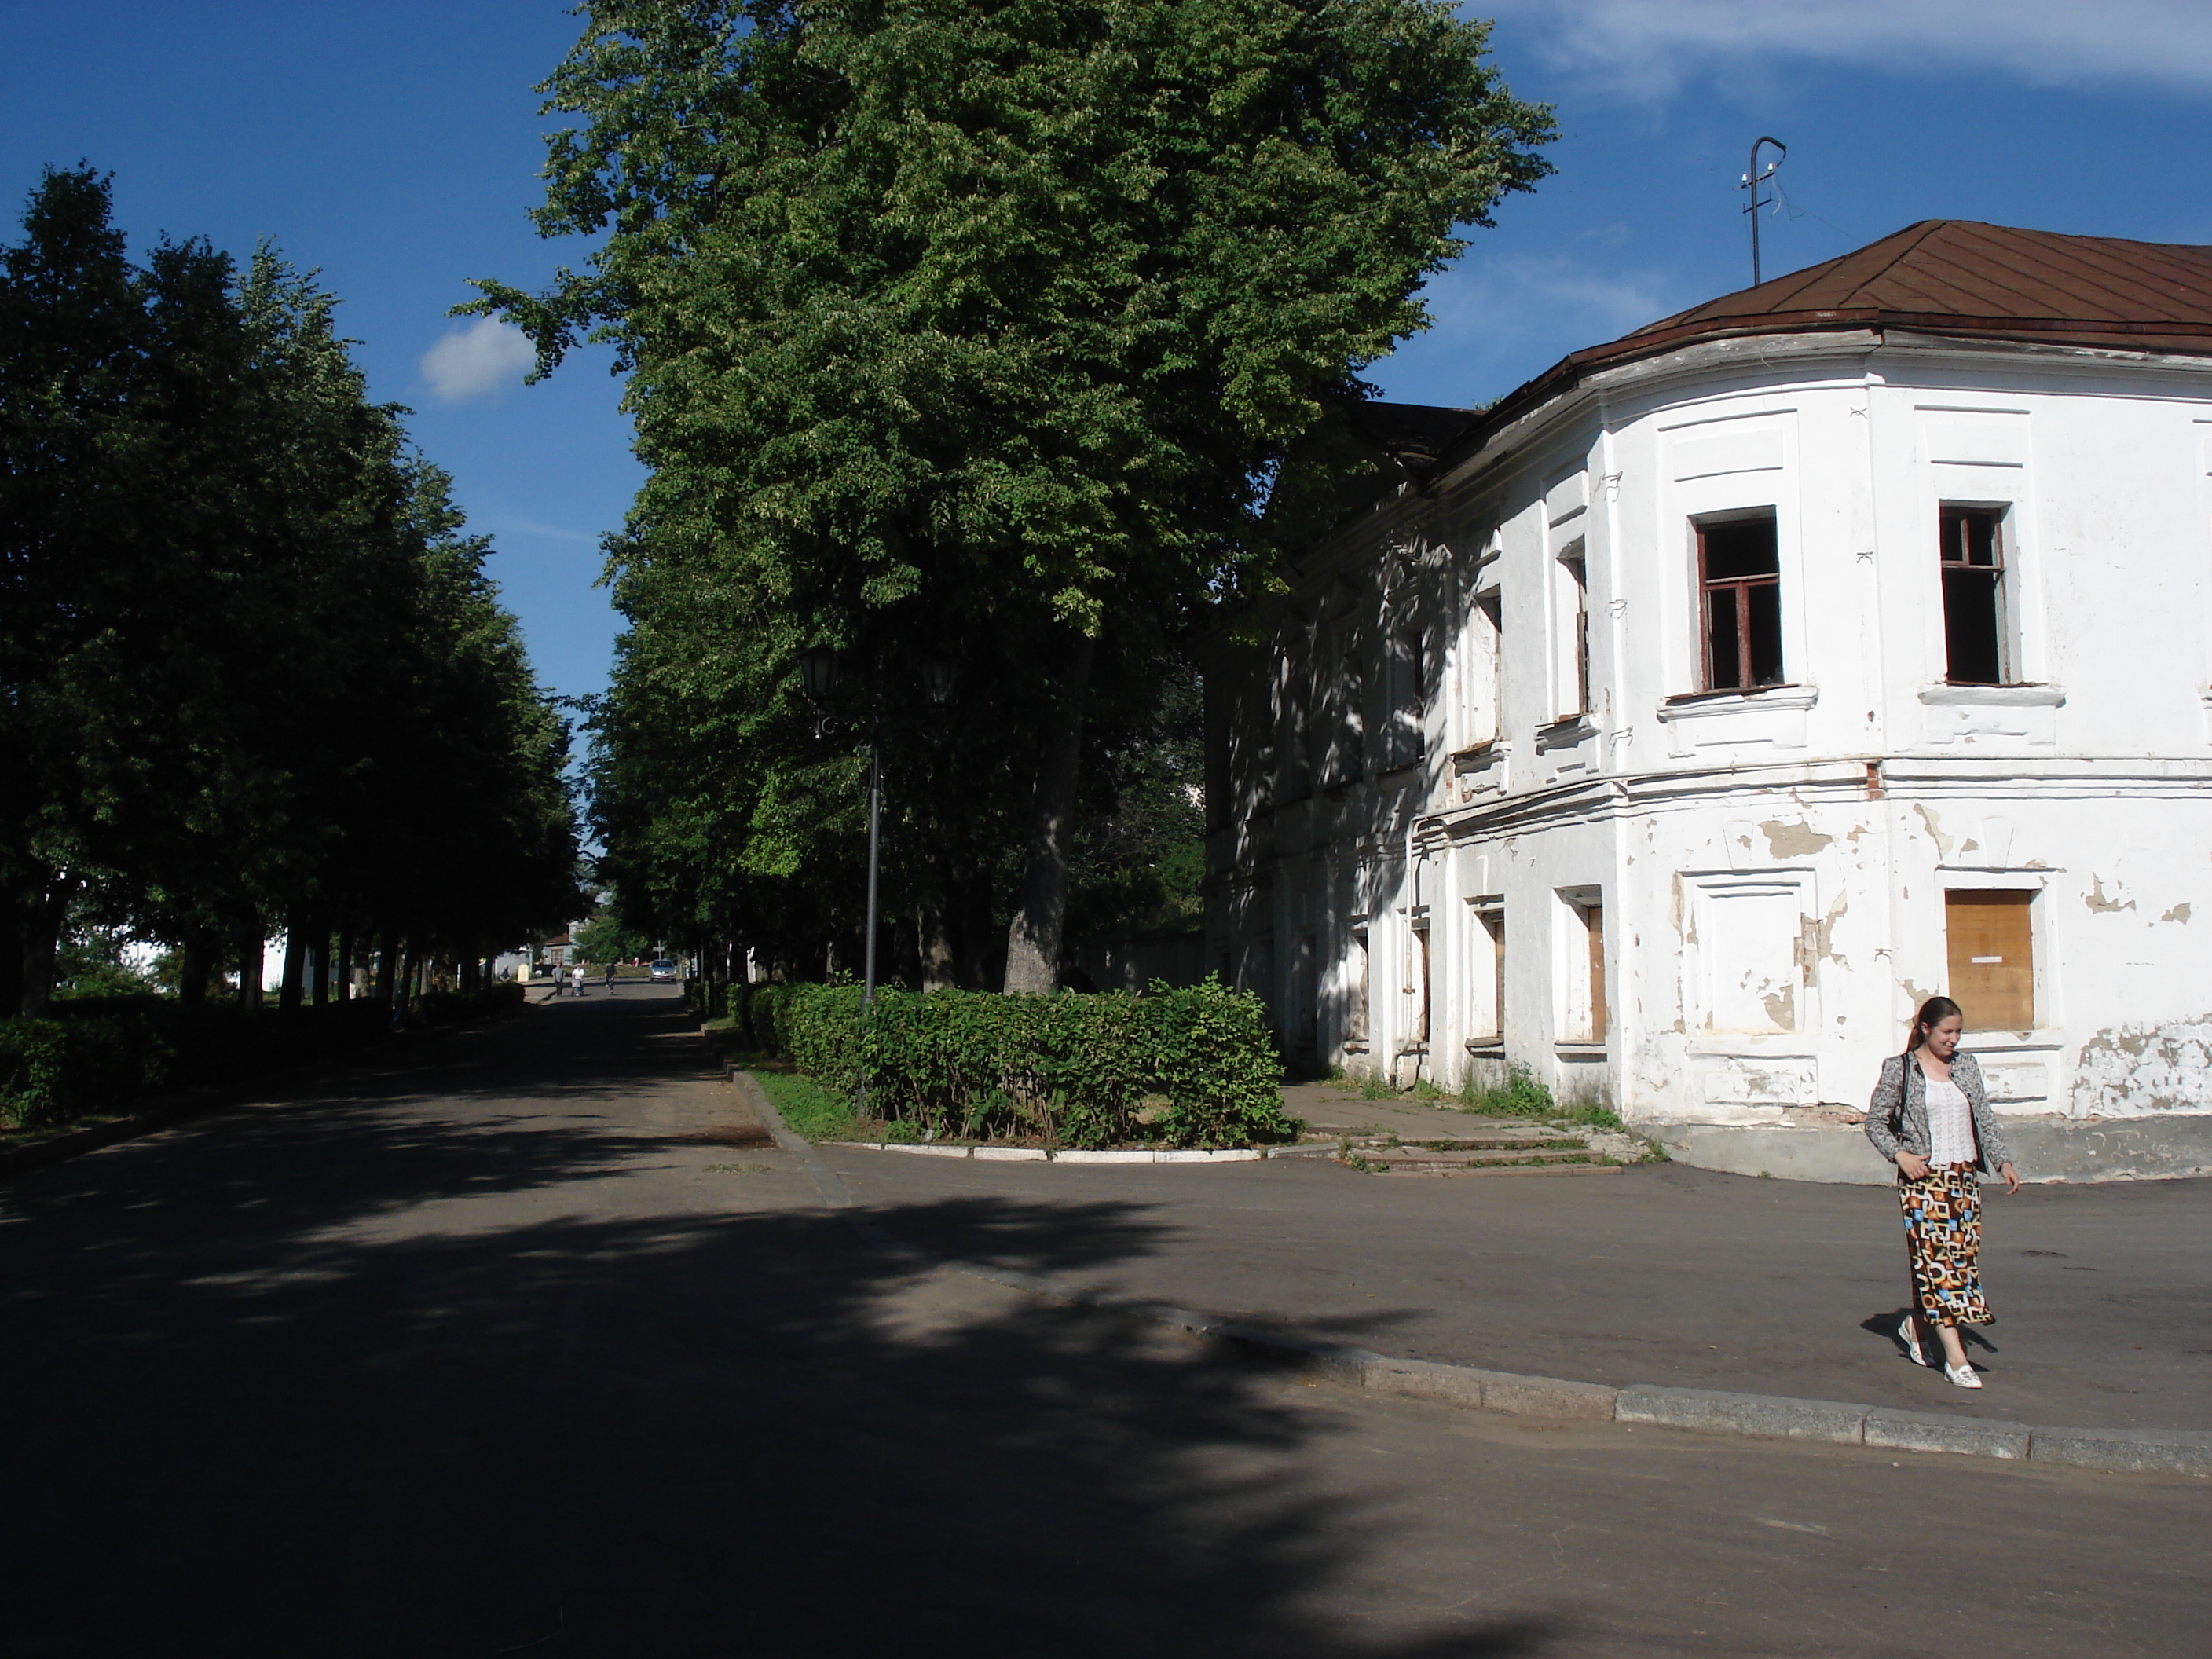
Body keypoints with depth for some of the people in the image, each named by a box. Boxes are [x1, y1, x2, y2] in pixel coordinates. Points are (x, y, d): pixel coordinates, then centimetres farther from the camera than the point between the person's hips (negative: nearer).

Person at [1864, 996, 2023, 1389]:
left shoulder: (1966, 1066, 11)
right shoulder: (1900, 1069, -2)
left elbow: (1984, 1120, 11)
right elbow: (1875, 1121, 1)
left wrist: (2003, 1161, -1)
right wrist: (1899, 1154, -13)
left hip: (1965, 1178, 5)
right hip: (1924, 1179, -5)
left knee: (1964, 1260, 6)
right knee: (1938, 1262, -9)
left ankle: (1916, 1325, 29)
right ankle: (1955, 1359, -9)